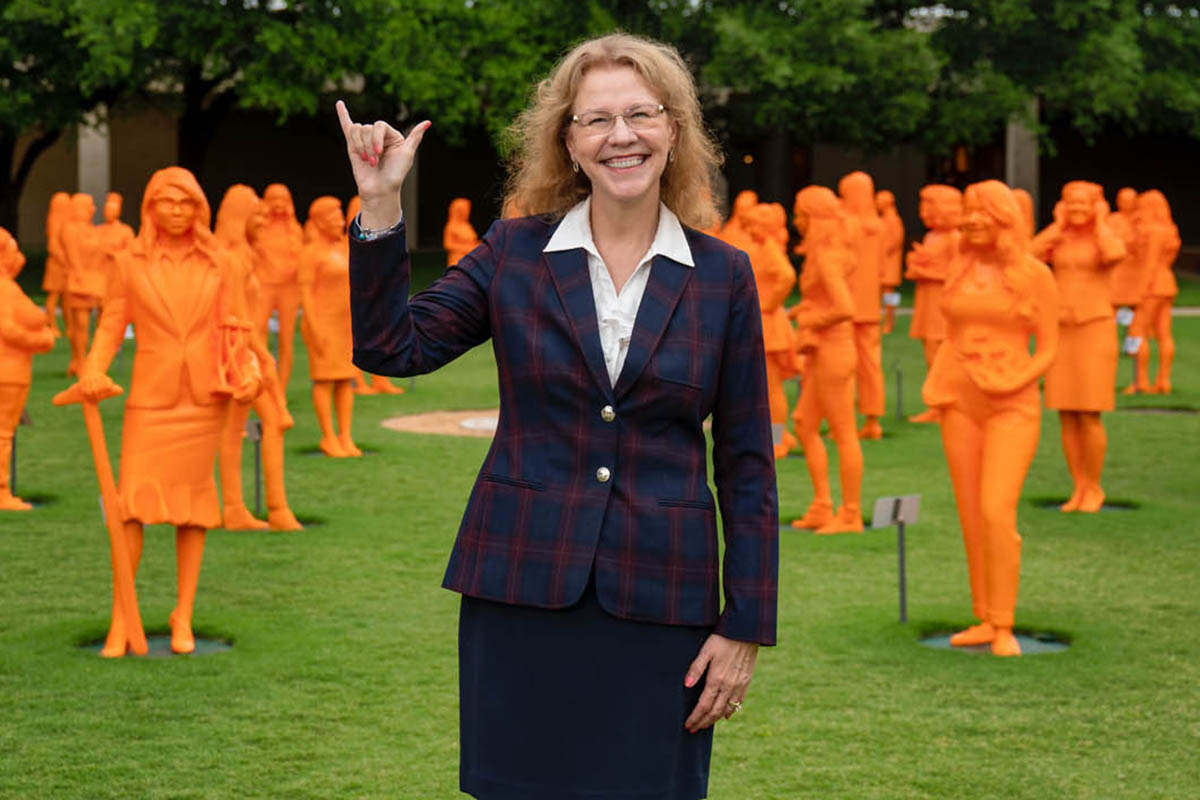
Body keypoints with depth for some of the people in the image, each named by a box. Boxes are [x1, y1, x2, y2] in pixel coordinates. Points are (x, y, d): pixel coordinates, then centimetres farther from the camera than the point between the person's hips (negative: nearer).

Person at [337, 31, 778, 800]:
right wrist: (381, 207, -12)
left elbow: (746, 464, 2)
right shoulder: (515, 251, 3)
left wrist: (745, 627, -1)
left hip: (658, 605, 0)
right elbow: (392, 346, -3)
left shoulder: (723, 274, 1)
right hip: (523, 593, 1)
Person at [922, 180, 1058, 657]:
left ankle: (1004, 627, -10)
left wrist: (1015, 382, -19)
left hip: (1012, 407, -5)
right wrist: (934, 385, 1)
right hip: (960, 404, 5)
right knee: (971, 516, 6)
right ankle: (984, 620, 15)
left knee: (997, 512, -17)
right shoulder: (959, 272, 9)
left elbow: (1048, 348, -3)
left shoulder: (1034, 275, -5)